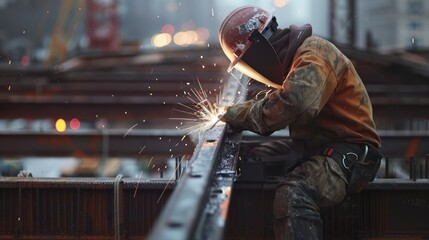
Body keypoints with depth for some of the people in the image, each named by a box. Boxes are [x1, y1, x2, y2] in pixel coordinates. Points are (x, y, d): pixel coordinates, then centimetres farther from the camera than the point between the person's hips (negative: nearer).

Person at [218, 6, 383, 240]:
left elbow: (291, 105, -35)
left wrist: (239, 114, -20)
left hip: (348, 153, -11)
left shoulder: (314, 55, -18)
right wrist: (241, 112, 5)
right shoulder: (294, 57, 14)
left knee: (293, 193, -36)